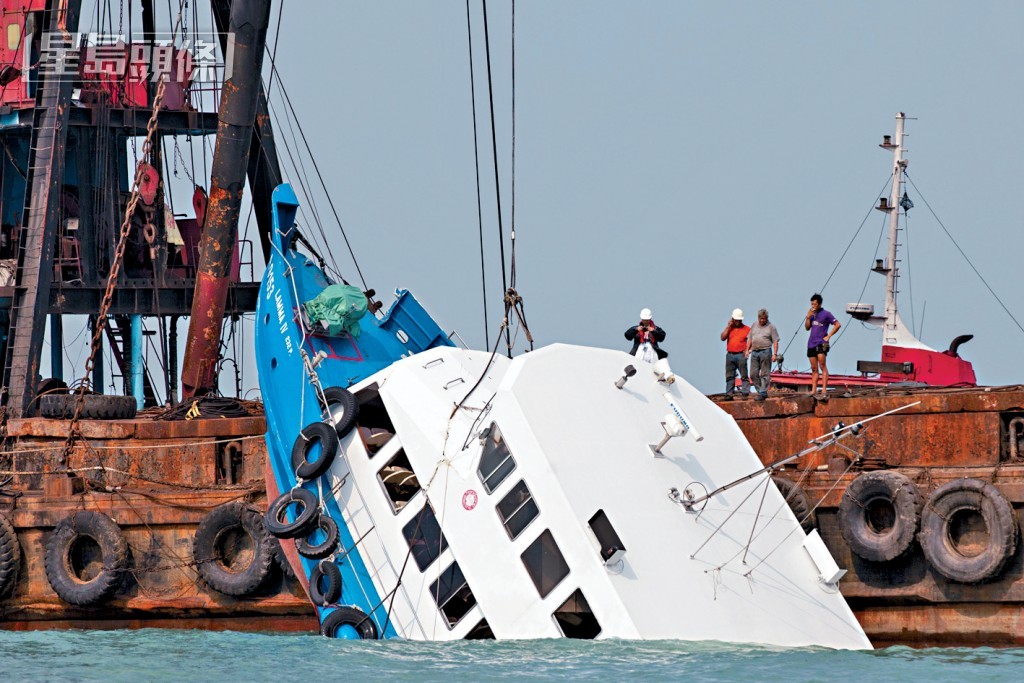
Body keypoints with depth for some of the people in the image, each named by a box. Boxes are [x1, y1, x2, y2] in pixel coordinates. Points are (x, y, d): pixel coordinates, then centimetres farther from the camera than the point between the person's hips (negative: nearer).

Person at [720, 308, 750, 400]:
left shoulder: (746, 329, 6)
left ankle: (745, 393, -8)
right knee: (729, 376, 3)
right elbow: (723, 338, 3)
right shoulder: (729, 329, 15)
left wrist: (747, 350, -12)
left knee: (744, 375, -6)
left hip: (741, 355, -4)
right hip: (730, 355, 4)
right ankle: (729, 394, 4)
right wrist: (728, 326, 0)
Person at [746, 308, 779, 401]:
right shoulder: (754, 326, 16)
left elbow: (775, 341, -3)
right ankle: (760, 390, 12)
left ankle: (762, 393, -7)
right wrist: (747, 350, 10)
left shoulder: (771, 327, 1)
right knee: (753, 374, 3)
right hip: (754, 352, 5)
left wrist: (775, 354, -10)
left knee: (765, 374, -5)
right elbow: (750, 339, 20)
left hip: (765, 351, -5)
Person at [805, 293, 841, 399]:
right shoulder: (812, 314, 16)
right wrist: (808, 317, 1)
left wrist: (828, 336, -7)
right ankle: (813, 391, 10)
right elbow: (807, 327, 16)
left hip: (821, 344, -7)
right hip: (811, 343, 7)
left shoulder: (826, 314, -2)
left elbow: (837, 325, -3)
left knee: (822, 366, -15)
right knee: (814, 369, 8)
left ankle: (824, 391, -21)